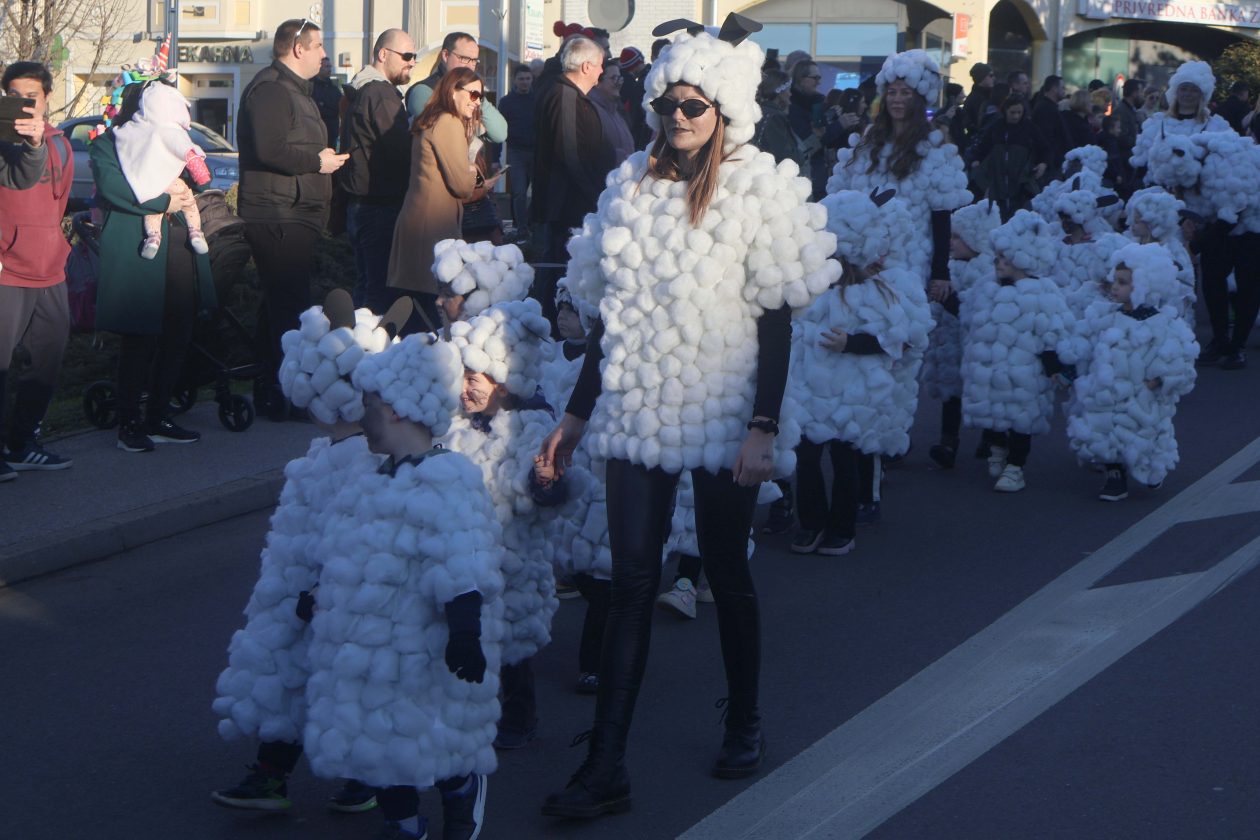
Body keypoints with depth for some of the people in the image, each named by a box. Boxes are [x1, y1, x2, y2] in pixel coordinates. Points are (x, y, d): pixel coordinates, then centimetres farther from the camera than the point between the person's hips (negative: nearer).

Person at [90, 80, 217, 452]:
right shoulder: (107, 144, 2)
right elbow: (112, 186, -14)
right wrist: (164, 202, -13)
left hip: (180, 250, 7)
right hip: (137, 255, -7)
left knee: (177, 338, 5)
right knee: (140, 340, -5)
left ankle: (158, 418, 16)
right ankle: (129, 424, 4)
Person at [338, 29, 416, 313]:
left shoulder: (360, 91, 17)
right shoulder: (381, 95, -15)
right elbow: (403, 150, -20)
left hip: (359, 202, 11)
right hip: (381, 204, -11)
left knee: (367, 283, 16)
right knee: (381, 289, -9)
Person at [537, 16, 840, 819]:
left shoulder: (762, 192, -5)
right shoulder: (632, 186, 8)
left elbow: (777, 323, -8)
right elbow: (610, 314, 13)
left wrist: (763, 427, -15)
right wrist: (576, 414, 11)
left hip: (722, 414, -3)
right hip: (639, 411, 3)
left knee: (727, 571, 9)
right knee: (633, 578, -1)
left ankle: (746, 722, 32)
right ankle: (607, 765, -2)